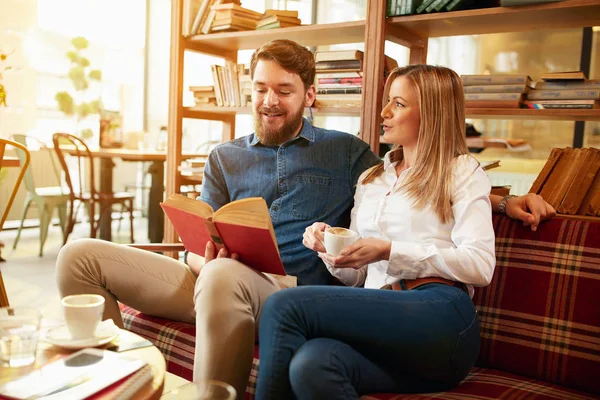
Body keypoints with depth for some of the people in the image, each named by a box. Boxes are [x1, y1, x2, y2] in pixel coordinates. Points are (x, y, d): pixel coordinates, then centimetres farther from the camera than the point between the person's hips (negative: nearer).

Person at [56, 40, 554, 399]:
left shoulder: (345, 152, 14)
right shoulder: (224, 158, 20)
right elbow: (201, 246, 16)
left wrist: (502, 200, 4)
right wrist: (205, 257, -10)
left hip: (292, 292, -4)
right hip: (213, 283, 5)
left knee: (225, 275, -41)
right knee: (81, 255, -8)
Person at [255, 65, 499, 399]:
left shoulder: (462, 171, 11)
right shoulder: (370, 181, 26)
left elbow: (481, 265, -3)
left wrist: (389, 251, -9)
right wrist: (333, 251, 2)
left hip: (441, 317, -4)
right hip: (380, 319, 4)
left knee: (284, 306, -24)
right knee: (310, 365, -34)